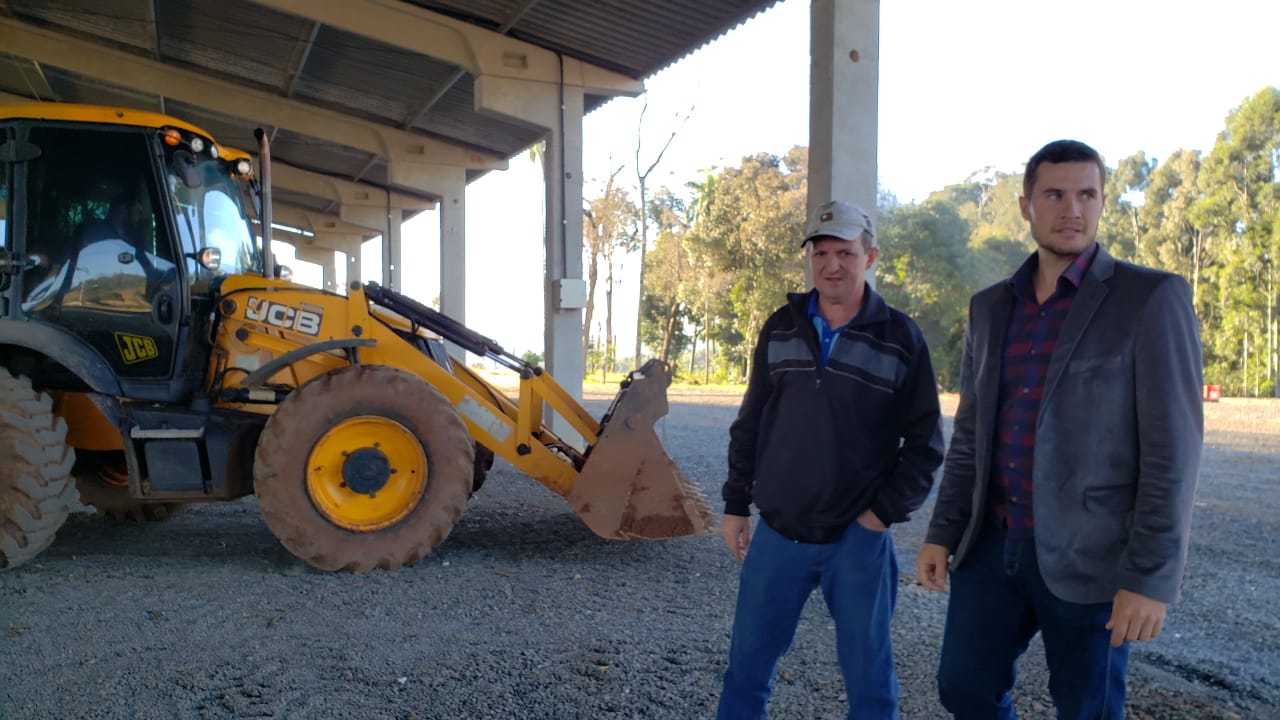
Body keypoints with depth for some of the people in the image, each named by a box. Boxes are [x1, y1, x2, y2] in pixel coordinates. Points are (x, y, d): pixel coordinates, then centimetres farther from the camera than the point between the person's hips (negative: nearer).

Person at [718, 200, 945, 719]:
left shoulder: (901, 338, -4)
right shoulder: (781, 328, 5)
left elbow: (925, 441, -2)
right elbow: (750, 424, 10)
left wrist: (888, 511, -9)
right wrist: (736, 504, 9)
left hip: (859, 539, -2)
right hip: (777, 532, 3)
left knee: (868, 676, 10)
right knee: (747, 663, 11)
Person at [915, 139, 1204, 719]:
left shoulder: (1152, 298, -8)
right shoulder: (990, 307, 8)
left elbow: (1172, 446, -13)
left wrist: (1151, 577, -17)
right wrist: (942, 534, 7)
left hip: (1089, 557, -5)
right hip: (993, 545, 5)